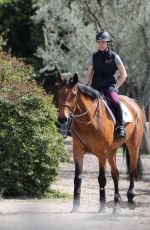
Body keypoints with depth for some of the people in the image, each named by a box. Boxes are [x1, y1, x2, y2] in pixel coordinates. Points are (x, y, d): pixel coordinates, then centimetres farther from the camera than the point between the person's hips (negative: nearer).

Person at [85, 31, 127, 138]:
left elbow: (123, 74, 2)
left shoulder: (114, 57, 1)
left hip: (109, 86, -4)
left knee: (115, 102, -32)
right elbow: (89, 74, 13)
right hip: (95, 87, 4)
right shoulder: (94, 57, 9)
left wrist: (116, 87, -6)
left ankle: (120, 126, -19)